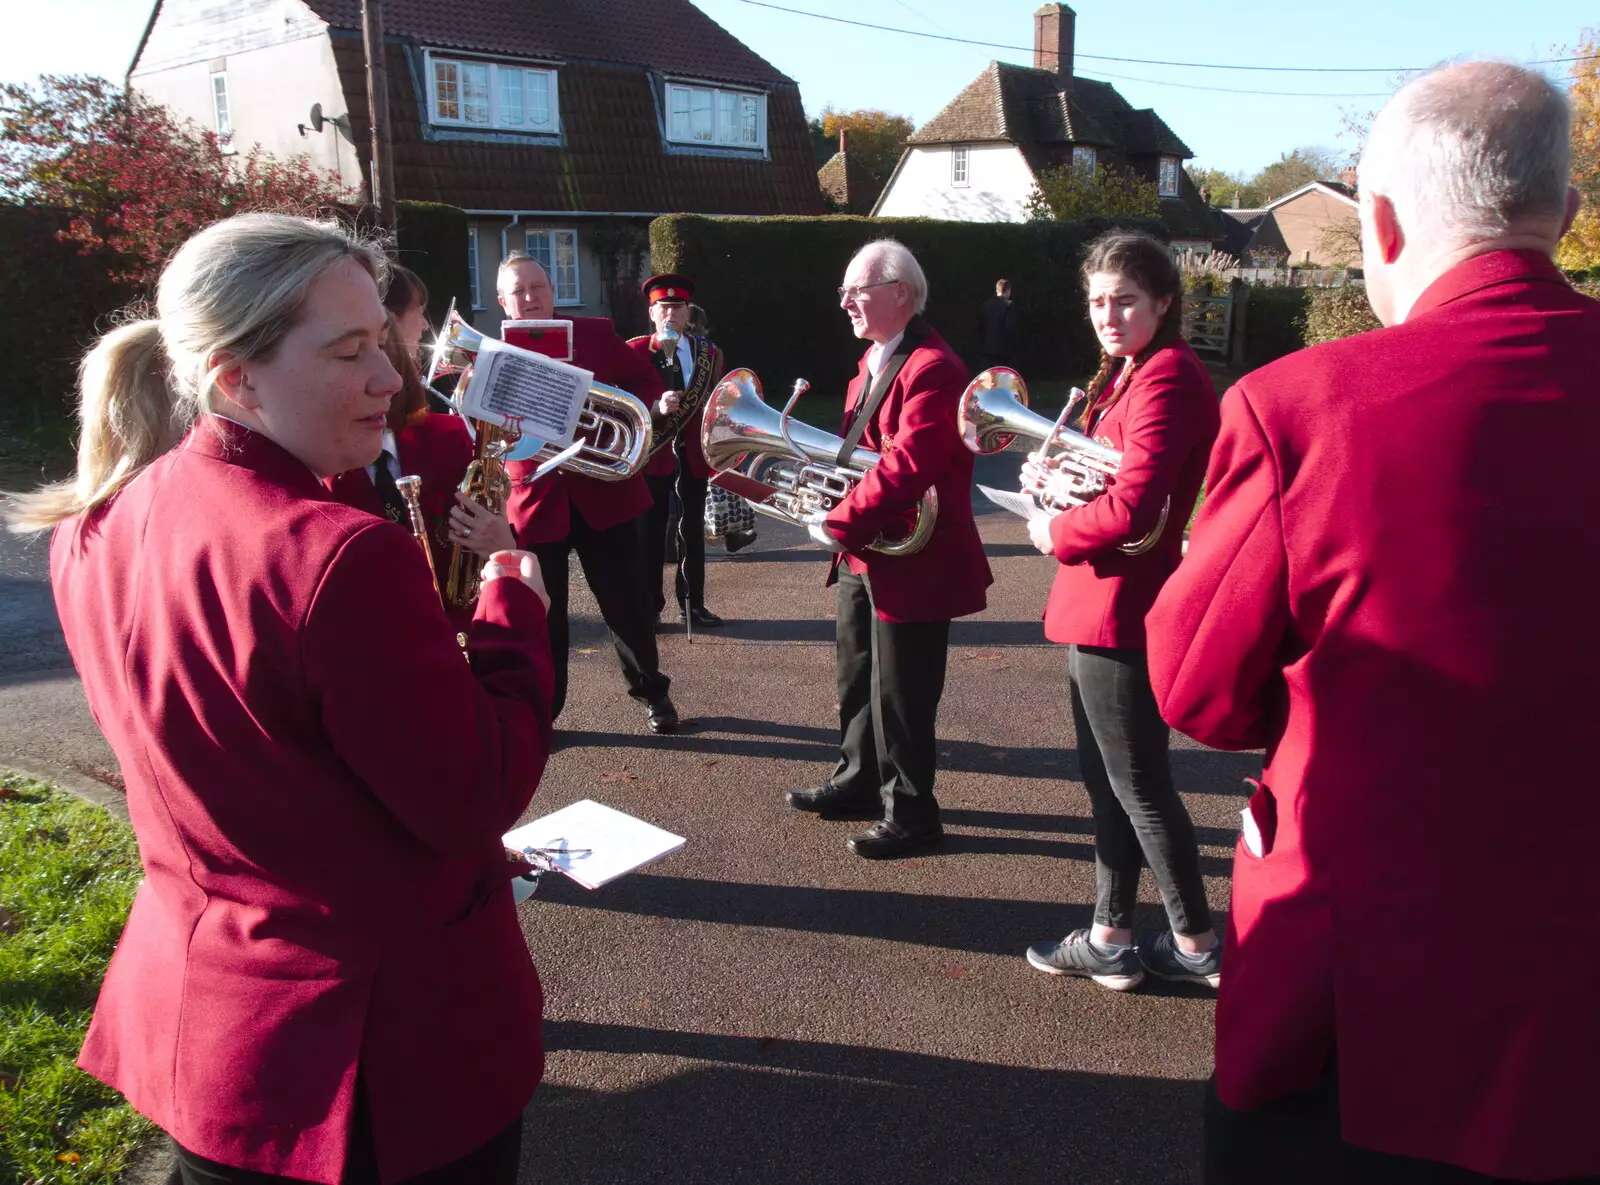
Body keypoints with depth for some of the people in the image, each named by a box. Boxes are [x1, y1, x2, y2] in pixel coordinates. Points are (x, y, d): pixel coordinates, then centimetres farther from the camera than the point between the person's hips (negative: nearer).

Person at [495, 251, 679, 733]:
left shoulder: (595, 333, 4)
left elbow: (646, 381, 6)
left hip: (603, 492, 0)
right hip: (535, 501, 0)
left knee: (628, 602, 8)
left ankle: (652, 693, 27)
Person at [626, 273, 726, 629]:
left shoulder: (709, 354, 6)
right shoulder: (634, 351, -6)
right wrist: (656, 408, -31)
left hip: (694, 454, 3)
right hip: (653, 453, -3)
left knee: (693, 529, 10)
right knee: (651, 531, 3)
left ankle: (692, 603, 19)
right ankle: (649, 606, 11)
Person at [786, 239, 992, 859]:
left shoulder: (931, 367, -20)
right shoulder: (873, 360, 13)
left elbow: (906, 464, -29)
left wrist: (839, 523, -23)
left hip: (912, 560, -10)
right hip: (862, 553, 10)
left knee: (900, 693, 1)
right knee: (856, 678, 21)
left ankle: (910, 813, 17)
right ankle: (858, 782, 38)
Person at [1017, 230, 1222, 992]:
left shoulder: (1167, 378, -17)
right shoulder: (1123, 375, 14)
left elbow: (1132, 506, -27)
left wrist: (1056, 535, -11)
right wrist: (1053, 473, 1)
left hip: (1121, 608, -10)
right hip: (1098, 606, 10)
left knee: (1138, 785, 2)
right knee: (1107, 778, 16)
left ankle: (1197, 945, 18)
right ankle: (1111, 938, 28)